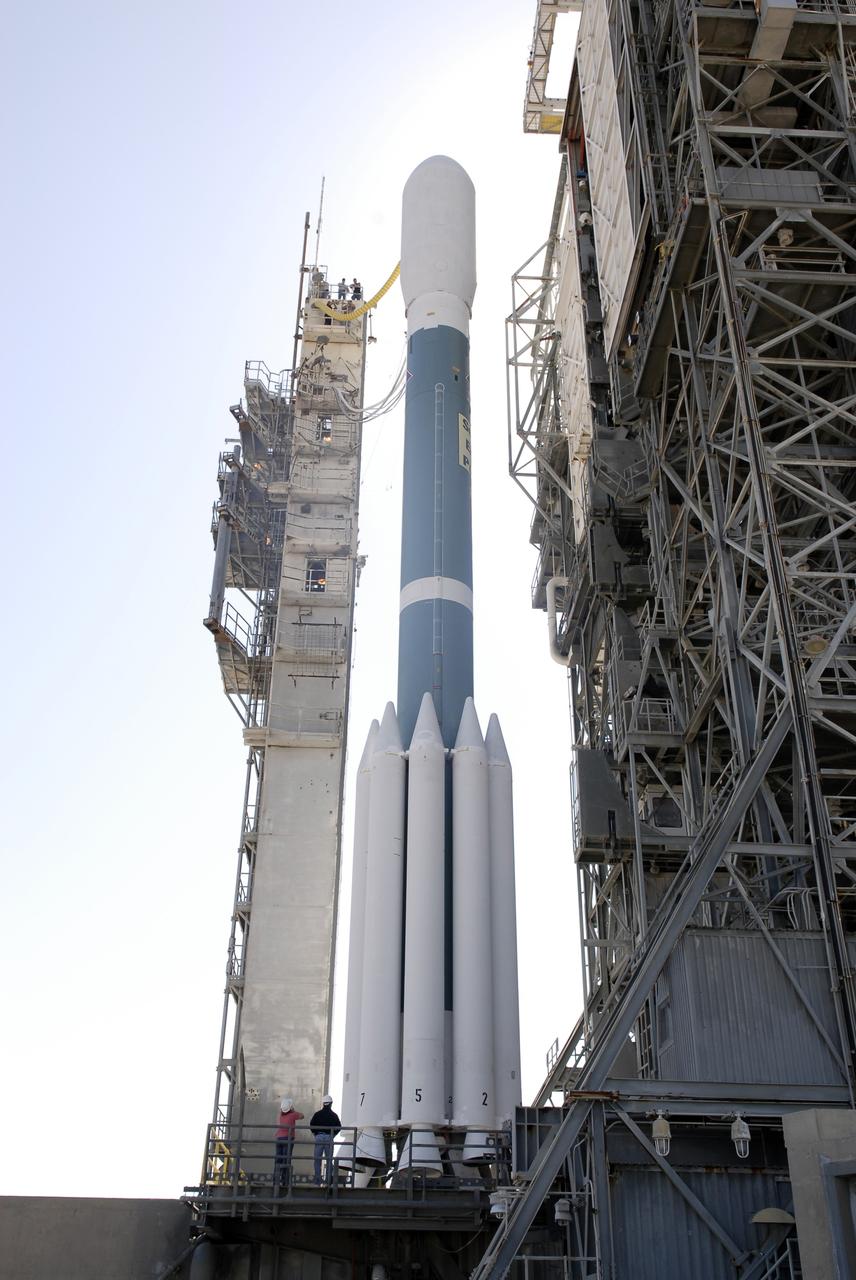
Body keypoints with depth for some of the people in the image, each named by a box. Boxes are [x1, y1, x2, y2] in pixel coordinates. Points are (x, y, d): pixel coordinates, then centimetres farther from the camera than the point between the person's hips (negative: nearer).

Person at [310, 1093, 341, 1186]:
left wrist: (316, 1134, 7)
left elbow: (311, 1125, -4)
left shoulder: (318, 1114, 2)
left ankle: (317, 1181, -1)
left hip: (319, 1137, 0)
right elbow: (339, 1127, 1)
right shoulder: (333, 1115, 3)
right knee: (329, 1160, 8)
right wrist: (332, 1135, 11)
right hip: (329, 1138, 0)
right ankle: (328, 1181, 3)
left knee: (317, 1160, 4)